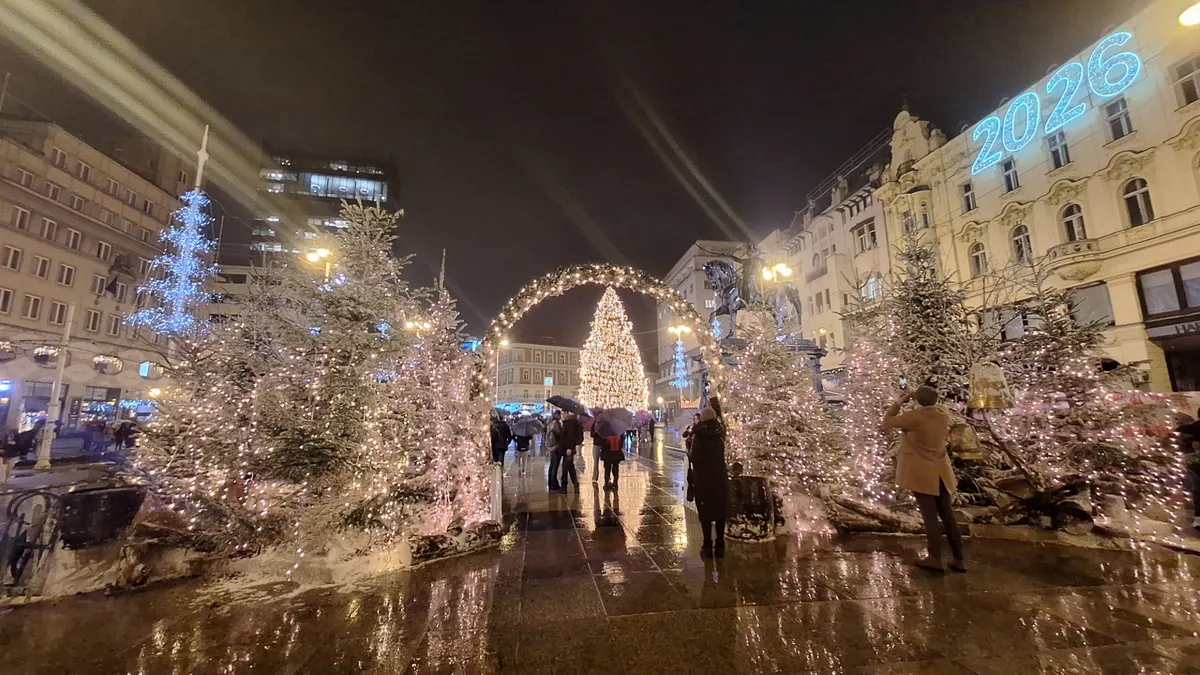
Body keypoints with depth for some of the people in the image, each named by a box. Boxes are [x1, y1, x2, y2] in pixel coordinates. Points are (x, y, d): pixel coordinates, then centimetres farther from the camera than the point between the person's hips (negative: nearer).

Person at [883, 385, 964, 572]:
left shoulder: (915, 416, -20)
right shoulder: (944, 413, -2)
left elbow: (887, 421, -9)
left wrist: (899, 402, -1)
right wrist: (926, 399, 10)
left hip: (921, 472, -6)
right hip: (941, 471, 6)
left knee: (929, 515, 2)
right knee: (947, 515, 12)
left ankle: (935, 559, 10)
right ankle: (959, 559, 19)